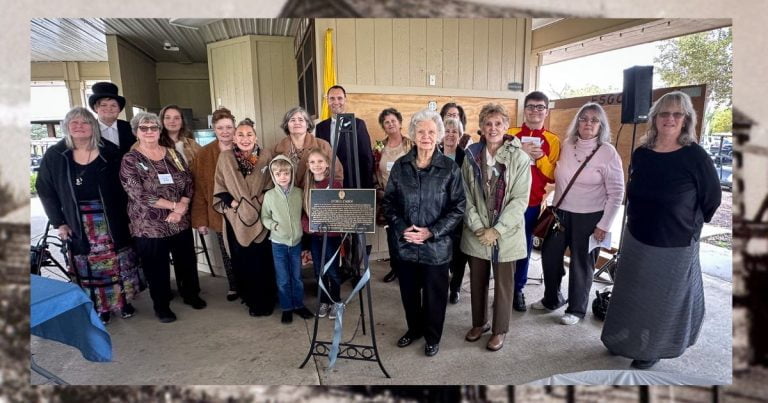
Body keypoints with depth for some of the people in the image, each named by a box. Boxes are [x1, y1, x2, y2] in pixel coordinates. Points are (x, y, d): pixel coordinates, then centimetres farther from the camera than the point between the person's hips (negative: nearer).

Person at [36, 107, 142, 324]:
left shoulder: (109, 151, -5)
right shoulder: (54, 155, -1)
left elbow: (124, 185, -2)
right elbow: (44, 189, 4)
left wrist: (124, 214, -9)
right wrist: (58, 222, -1)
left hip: (111, 220, -1)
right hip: (79, 223, 1)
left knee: (118, 260, 8)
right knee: (89, 267, 8)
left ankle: (123, 300, 24)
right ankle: (99, 308, 22)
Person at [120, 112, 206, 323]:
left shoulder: (172, 154, 5)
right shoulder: (130, 160, -7)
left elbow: (189, 182, 2)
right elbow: (139, 195, -16)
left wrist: (181, 207, -13)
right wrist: (173, 205, -17)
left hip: (181, 221, 4)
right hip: (149, 226, -3)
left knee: (187, 261, 14)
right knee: (157, 267, 9)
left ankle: (191, 294, 36)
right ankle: (161, 305, 28)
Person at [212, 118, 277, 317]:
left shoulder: (266, 155, 0)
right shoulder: (225, 157, 1)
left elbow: (272, 185, 5)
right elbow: (219, 188, 5)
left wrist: (261, 202, -8)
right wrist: (232, 203, -8)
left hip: (261, 218, -1)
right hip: (237, 220, 1)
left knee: (263, 262, 4)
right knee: (243, 263, 7)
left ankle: (266, 301, 20)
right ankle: (251, 301, 25)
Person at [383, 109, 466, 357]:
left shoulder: (450, 168, -7)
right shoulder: (400, 166, 1)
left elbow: (458, 208, -6)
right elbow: (388, 201, 4)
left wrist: (431, 232, -15)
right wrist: (401, 228, -10)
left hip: (436, 246, -2)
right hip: (405, 244, 3)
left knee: (435, 294, 11)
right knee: (408, 291, 17)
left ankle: (432, 337, 35)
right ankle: (414, 329, 42)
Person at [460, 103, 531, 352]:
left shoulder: (519, 157, -9)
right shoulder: (471, 155, 0)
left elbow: (520, 200, -12)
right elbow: (465, 195, -1)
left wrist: (497, 230, -16)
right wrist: (477, 226, -11)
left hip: (506, 233, -2)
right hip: (477, 233, 3)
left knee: (503, 283, 10)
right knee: (477, 281, 15)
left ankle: (499, 330, 29)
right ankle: (479, 323, 36)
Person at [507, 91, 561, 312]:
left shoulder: (552, 141, 5)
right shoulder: (511, 134, 2)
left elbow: (552, 176, 2)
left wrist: (541, 158, -13)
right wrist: (520, 152, -17)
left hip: (533, 204, 1)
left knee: (525, 248, 10)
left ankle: (518, 289, 26)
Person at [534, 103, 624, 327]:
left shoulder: (607, 152, -11)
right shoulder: (567, 146, 3)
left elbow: (616, 193, -10)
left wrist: (604, 225, -12)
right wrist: (554, 207, 9)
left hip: (589, 217, -5)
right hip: (561, 212, 5)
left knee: (581, 263, 8)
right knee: (549, 254, 11)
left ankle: (577, 309, 27)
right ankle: (552, 299, 33)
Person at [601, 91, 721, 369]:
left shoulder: (695, 156, -16)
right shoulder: (640, 154, -3)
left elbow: (712, 199, -5)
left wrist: (688, 226, 5)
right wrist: (644, 221, 14)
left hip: (674, 246, -5)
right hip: (636, 239, 5)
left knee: (663, 301, 13)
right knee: (631, 296, 19)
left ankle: (654, 349, 34)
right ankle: (627, 341, 40)